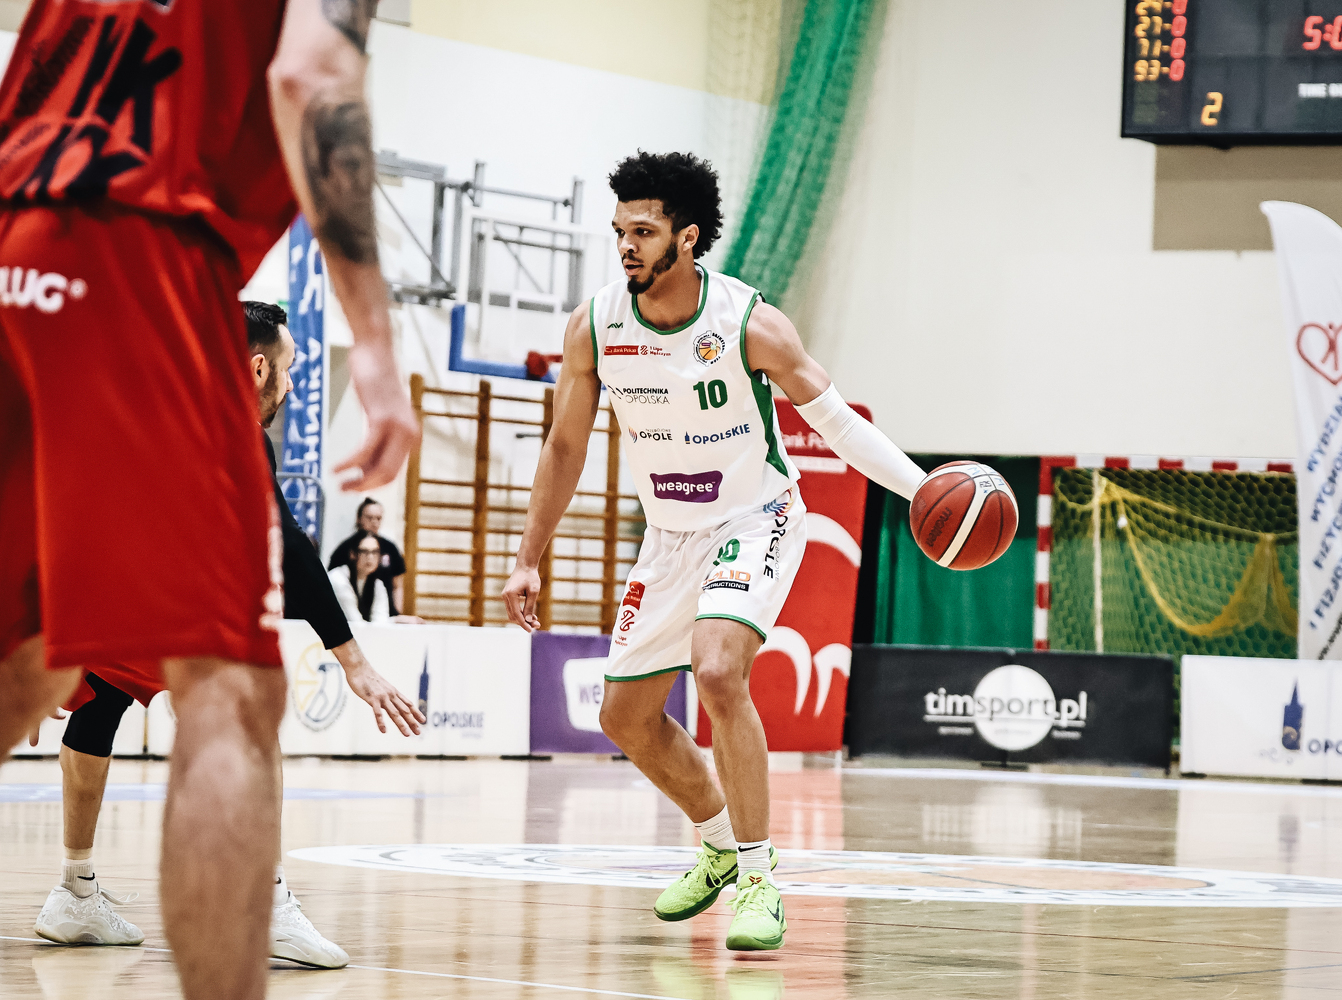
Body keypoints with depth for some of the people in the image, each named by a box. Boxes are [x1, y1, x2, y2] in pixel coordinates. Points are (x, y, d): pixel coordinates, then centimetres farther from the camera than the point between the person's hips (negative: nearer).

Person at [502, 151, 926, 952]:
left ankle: (759, 879, -19)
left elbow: (832, 416, -14)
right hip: (672, 534, 6)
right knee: (627, 715, 9)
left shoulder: (748, 324, -23)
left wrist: (922, 487, -25)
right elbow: (566, 447, 2)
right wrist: (529, 561, 4)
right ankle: (721, 841, 36)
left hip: (756, 521, -5)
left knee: (718, 669, -29)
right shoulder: (594, 326, -11)